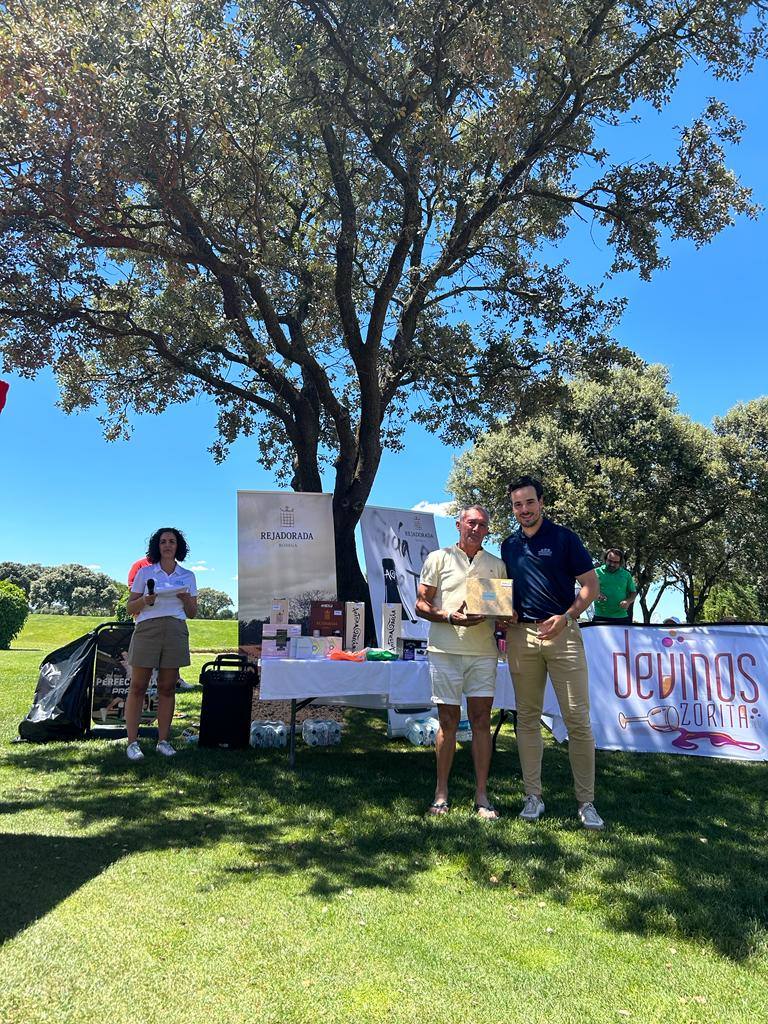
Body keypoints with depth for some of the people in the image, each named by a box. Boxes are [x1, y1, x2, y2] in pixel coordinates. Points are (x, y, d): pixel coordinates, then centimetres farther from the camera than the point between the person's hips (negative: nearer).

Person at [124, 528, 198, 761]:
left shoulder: (188, 576, 14)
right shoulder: (145, 573, 9)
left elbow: (192, 613, 14)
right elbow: (130, 607, 7)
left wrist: (186, 599, -6)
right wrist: (145, 600, -13)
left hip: (176, 631, 2)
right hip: (147, 628, -2)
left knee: (167, 688, 4)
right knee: (138, 687, -3)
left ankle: (163, 740, 12)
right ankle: (132, 742, 3)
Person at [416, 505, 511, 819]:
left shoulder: (497, 565, 15)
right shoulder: (438, 558, 7)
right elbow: (421, 605, 3)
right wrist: (449, 617, -13)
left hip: (483, 652, 2)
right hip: (445, 650, -2)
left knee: (481, 721, 3)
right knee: (448, 722, 4)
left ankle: (481, 794, 12)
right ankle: (441, 792, 16)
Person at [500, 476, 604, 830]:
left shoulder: (563, 537, 0)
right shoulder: (509, 546, 13)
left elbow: (590, 585, -1)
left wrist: (566, 616, -16)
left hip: (562, 632, -4)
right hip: (521, 635, 4)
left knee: (577, 718, -3)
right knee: (527, 718, 7)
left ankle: (586, 802, 7)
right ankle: (533, 796, 16)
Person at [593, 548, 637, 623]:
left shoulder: (626, 575, 12)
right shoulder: (597, 572, 5)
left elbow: (633, 593, 16)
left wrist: (628, 601, -5)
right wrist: (595, 596, -18)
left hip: (621, 617, 2)